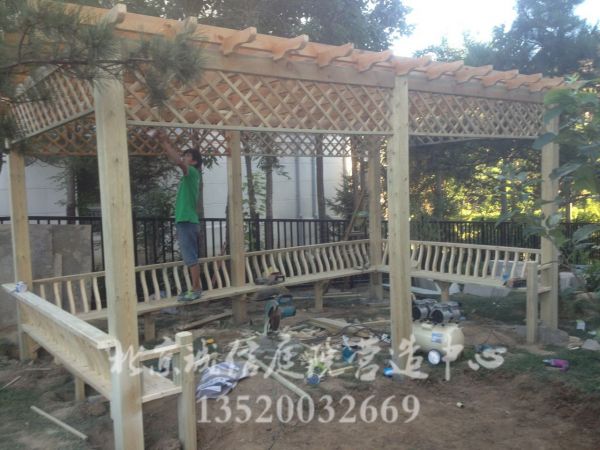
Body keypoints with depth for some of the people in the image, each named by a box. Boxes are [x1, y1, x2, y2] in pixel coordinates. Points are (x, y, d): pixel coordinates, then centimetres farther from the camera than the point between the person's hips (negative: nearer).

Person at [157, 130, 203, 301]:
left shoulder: (192, 172, -7)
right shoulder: (188, 174, 18)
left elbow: (178, 161, -24)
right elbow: (175, 159, 26)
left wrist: (165, 142, -16)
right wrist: (164, 143, 16)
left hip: (187, 221, -9)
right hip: (184, 221, 9)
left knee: (190, 257, -8)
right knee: (190, 257, 10)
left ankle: (196, 289, -5)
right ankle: (195, 289, 15)